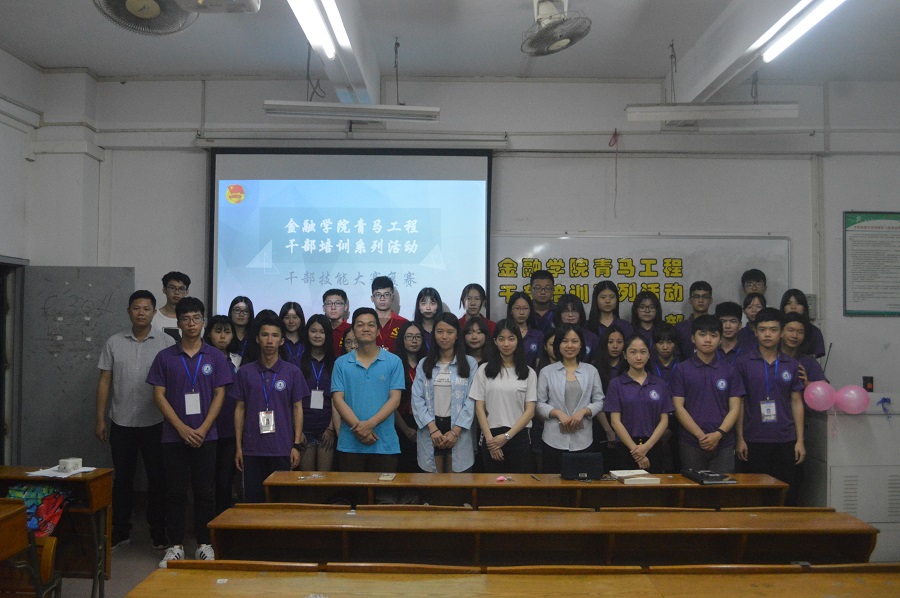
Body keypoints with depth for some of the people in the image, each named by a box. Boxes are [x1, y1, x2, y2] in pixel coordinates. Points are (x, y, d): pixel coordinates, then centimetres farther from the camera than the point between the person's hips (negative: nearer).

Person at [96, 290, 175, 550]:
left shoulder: (167, 343, -3)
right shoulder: (114, 343, 5)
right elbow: (104, 381, 6)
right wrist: (100, 419, 2)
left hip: (155, 423, -2)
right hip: (122, 423, 2)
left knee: (157, 479, 6)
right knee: (122, 479, 11)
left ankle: (158, 533, 18)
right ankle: (120, 532, 25)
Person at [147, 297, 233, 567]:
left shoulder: (215, 357, 3)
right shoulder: (165, 357, 3)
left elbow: (219, 395, 1)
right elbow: (159, 395, -1)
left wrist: (203, 429, -10)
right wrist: (182, 428, -9)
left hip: (205, 436, 0)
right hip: (174, 436, 0)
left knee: (205, 492, 5)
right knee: (175, 492, 6)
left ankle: (204, 544, 17)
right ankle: (175, 545, 18)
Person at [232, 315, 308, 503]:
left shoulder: (292, 372, 2)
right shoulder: (245, 372, 5)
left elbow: (297, 408, 4)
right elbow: (240, 409, 8)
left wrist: (297, 445, -2)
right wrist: (238, 446, 4)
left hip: (282, 449, -1)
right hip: (252, 449, 1)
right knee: (253, 501, 7)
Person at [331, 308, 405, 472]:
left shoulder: (393, 362, 3)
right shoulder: (341, 363, 6)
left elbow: (395, 399, -3)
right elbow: (338, 399, 0)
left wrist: (370, 424, -16)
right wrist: (359, 428, -13)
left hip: (385, 444, -1)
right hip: (349, 444, 1)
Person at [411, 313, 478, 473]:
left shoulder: (470, 364, 3)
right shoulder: (424, 364, 9)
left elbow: (471, 401, -3)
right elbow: (417, 400, 1)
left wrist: (455, 431, -11)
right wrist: (433, 429, -10)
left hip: (459, 431, -1)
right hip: (430, 429, 2)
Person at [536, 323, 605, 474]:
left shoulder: (591, 371, 10)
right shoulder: (547, 372, 6)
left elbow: (599, 402, 9)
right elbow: (539, 404, 3)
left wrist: (583, 412, -8)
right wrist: (558, 413, -11)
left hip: (583, 440, 1)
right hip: (554, 440, -1)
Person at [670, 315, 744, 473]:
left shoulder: (730, 371, 9)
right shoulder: (682, 370, 3)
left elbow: (735, 408, 4)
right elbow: (678, 407, -2)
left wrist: (718, 434, -11)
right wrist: (701, 435, -11)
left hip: (723, 443, 1)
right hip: (691, 444, -1)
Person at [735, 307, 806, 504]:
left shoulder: (791, 365, 7)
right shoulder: (744, 362, -1)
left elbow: (797, 403, 8)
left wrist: (800, 440, 3)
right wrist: (739, 438, -4)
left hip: (786, 440, 2)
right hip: (754, 441, -2)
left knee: (787, 496, 6)